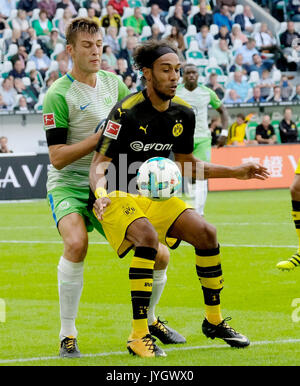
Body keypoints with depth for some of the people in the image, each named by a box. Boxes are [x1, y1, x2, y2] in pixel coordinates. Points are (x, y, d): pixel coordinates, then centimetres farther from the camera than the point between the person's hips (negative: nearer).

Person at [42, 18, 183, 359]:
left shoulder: (113, 83, 5)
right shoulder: (58, 94, -14)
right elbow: (57, 158, -17)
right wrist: (99, 137, -24)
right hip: (68, 186, -6)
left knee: (158, 256, 1)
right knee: (76, 242, -35)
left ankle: (148, 321, 30)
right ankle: (67, 335, -23)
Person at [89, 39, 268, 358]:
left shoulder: (183, 114, 2)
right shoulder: (126, 112, -19)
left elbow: (186, 164, 16)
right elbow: (99, 164, -18)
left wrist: (235, 172, 12)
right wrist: (101, 194, -38)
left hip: (155, 194, 7)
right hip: (118, 197, -7)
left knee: (205, 233, -10)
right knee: (148, 236, -33)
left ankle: (213, 320, 10)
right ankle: (138, 335, -30)